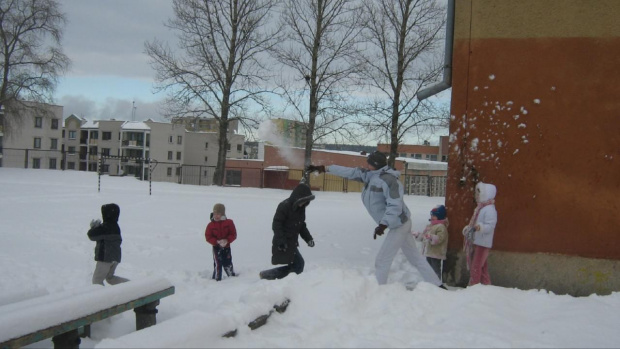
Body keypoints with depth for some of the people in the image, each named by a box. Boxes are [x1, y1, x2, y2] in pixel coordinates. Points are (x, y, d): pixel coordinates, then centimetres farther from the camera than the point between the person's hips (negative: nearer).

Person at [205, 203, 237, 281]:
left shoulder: (229, 223, -4)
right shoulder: (211, 225, -5)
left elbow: (233, 234, -4)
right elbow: (208, 237, -7)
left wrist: (227, 240, -22)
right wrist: (217, 241, -22)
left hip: (226, 247, 1)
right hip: (216, 248, -1)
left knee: (228, 264, 11)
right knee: (217, 264, -4)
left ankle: (232, 276, 30)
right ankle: (216, 278, 8)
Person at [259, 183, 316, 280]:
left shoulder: (301, 208, 11)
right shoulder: (284, 206, -16)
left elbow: (302, 226, 21)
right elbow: (276, 225, -18)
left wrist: (308, 238, 10)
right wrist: (281, 241, -25)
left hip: (292, 243, 9)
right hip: (283, 245, -9)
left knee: (294, 266, 11)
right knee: (298, 264, -12)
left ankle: (266, 275, 17)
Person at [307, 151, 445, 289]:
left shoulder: (389, 179, -24)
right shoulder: (370, 175, 3)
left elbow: (395, 205, -27)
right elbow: (350, 172, 4)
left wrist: (383, 224, -35)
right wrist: (325, 168, 2)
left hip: (399, 224, -9)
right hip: (400, 224, 9)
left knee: (382, 260, -4)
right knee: (415, 257, 16)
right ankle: (437, 285, 24)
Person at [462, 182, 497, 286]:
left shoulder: (489, 209, -17)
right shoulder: (480, 208, 14)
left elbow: (490, 225, -26)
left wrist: (480, 227, -42)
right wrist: (468, 228, 15)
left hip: (482, 243, -10)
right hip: (475, 242, 10)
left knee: (476, 267, -8)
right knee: (482, 267, 17)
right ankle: (486, 285, 26)